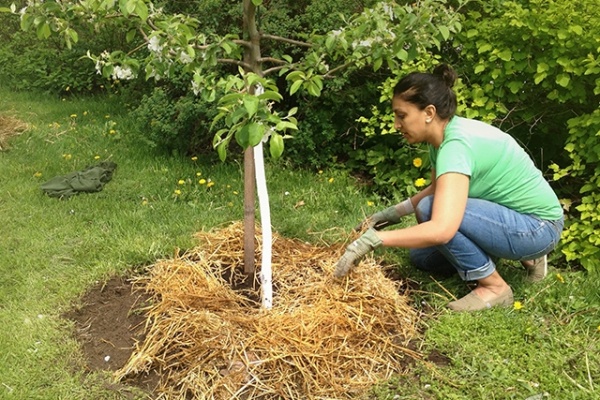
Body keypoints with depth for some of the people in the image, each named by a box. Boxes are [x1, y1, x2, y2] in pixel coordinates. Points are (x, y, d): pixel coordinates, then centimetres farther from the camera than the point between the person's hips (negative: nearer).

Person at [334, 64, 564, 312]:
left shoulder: (456, 144, -30)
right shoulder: (444, 134, -2)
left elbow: (441, 230, -42)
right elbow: (437, 190, 16)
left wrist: (373, 239, -37)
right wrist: (396, 212, 2)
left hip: (538, 228, -9)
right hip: (511, 217, 9)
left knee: (431, 209, -26)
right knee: (422, 257, 10)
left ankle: (494, 287, -9)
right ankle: (521, 253, 17)